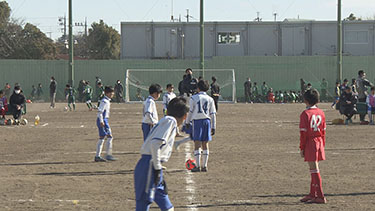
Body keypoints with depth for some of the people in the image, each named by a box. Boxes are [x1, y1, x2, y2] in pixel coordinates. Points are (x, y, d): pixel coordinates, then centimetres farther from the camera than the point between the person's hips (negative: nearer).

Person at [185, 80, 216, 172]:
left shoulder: (194, 98, -3)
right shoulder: (210, 99, 6)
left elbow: (190, 111, 0)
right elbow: (213, 114, 8)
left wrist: (187, 122, 14)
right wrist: (213, 127, 12)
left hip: (197, 121, -3)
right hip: (207, 121, 3)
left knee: (197, 144, -2)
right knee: (205, 145, 9)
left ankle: (198, 166, -6)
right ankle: (204, 166, 8)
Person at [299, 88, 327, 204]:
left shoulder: (305, 114, -12)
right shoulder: (321, 113, 7)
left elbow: (303, 133, -13)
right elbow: (323, 131, 11)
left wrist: (301, 148, -7)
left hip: (310, 143, -7)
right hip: (319, 142, 7)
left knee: (314, 170, -6)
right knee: (314, 169, 17)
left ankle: (320, 197, -8)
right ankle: (312, 194, 25)